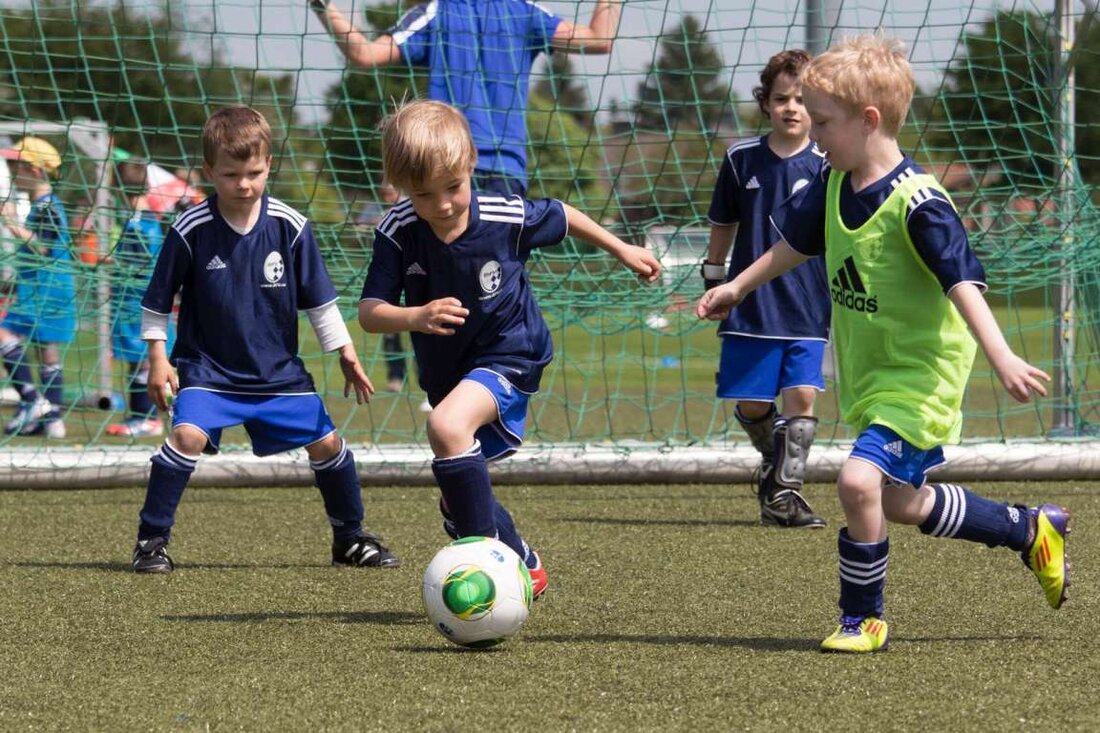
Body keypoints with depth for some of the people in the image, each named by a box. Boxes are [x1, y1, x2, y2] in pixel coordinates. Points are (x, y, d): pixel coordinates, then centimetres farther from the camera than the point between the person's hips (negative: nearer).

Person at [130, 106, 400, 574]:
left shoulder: (289, 227, -7)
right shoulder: (190, 231, -14)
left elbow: (319, 298, 4)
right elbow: (157, 301, -2)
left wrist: (345, 353, 5)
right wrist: (158, 358, -5)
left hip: (279, 370, 3)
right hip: (208, 367, -3)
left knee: (326, 443, 1)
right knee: (188, 434, -24)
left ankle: (351, 539, 23)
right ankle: (151, 541, -12)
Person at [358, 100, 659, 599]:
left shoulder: (508, 218, -20)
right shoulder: (398, 233, -18)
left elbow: (562, 217, 1)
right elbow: (369, 312, -22)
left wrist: (622, 250, 14)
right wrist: (415, 317, -43)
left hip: (508, 356, -5)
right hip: (445, 370, 5)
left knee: (448, 425, -34)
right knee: (457, 505, 16)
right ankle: (523, 566, 43)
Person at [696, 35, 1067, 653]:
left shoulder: (916, 202, -24)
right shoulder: (834, 187, 0)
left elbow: (963, 282, -29)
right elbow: (795, 243, 18)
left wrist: (1001, 358, -37)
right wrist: (738, 288, 29)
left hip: (921, 374, -9)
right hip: (869, 374, 9)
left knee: (860, 480, -24)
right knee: (901, 503, 19)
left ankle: (863, 619, -5)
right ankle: (1033, 531, 40)